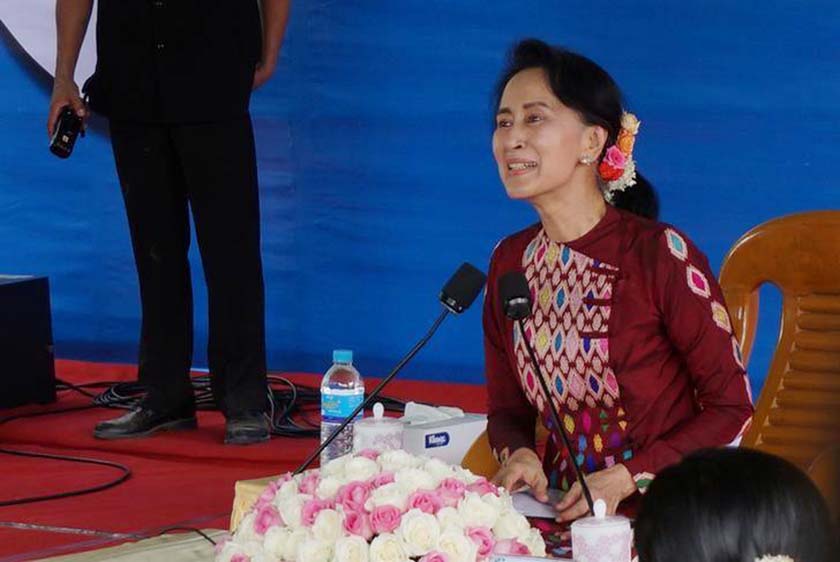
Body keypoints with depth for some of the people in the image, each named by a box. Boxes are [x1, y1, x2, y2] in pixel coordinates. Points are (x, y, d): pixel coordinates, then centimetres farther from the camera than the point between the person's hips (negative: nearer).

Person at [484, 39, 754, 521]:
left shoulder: (660, 254, -10)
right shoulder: (510, 261, 8)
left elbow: (731, 407, -5)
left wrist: (623, 479, -15)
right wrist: (517, 456, -5)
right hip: (564, 516, 5)